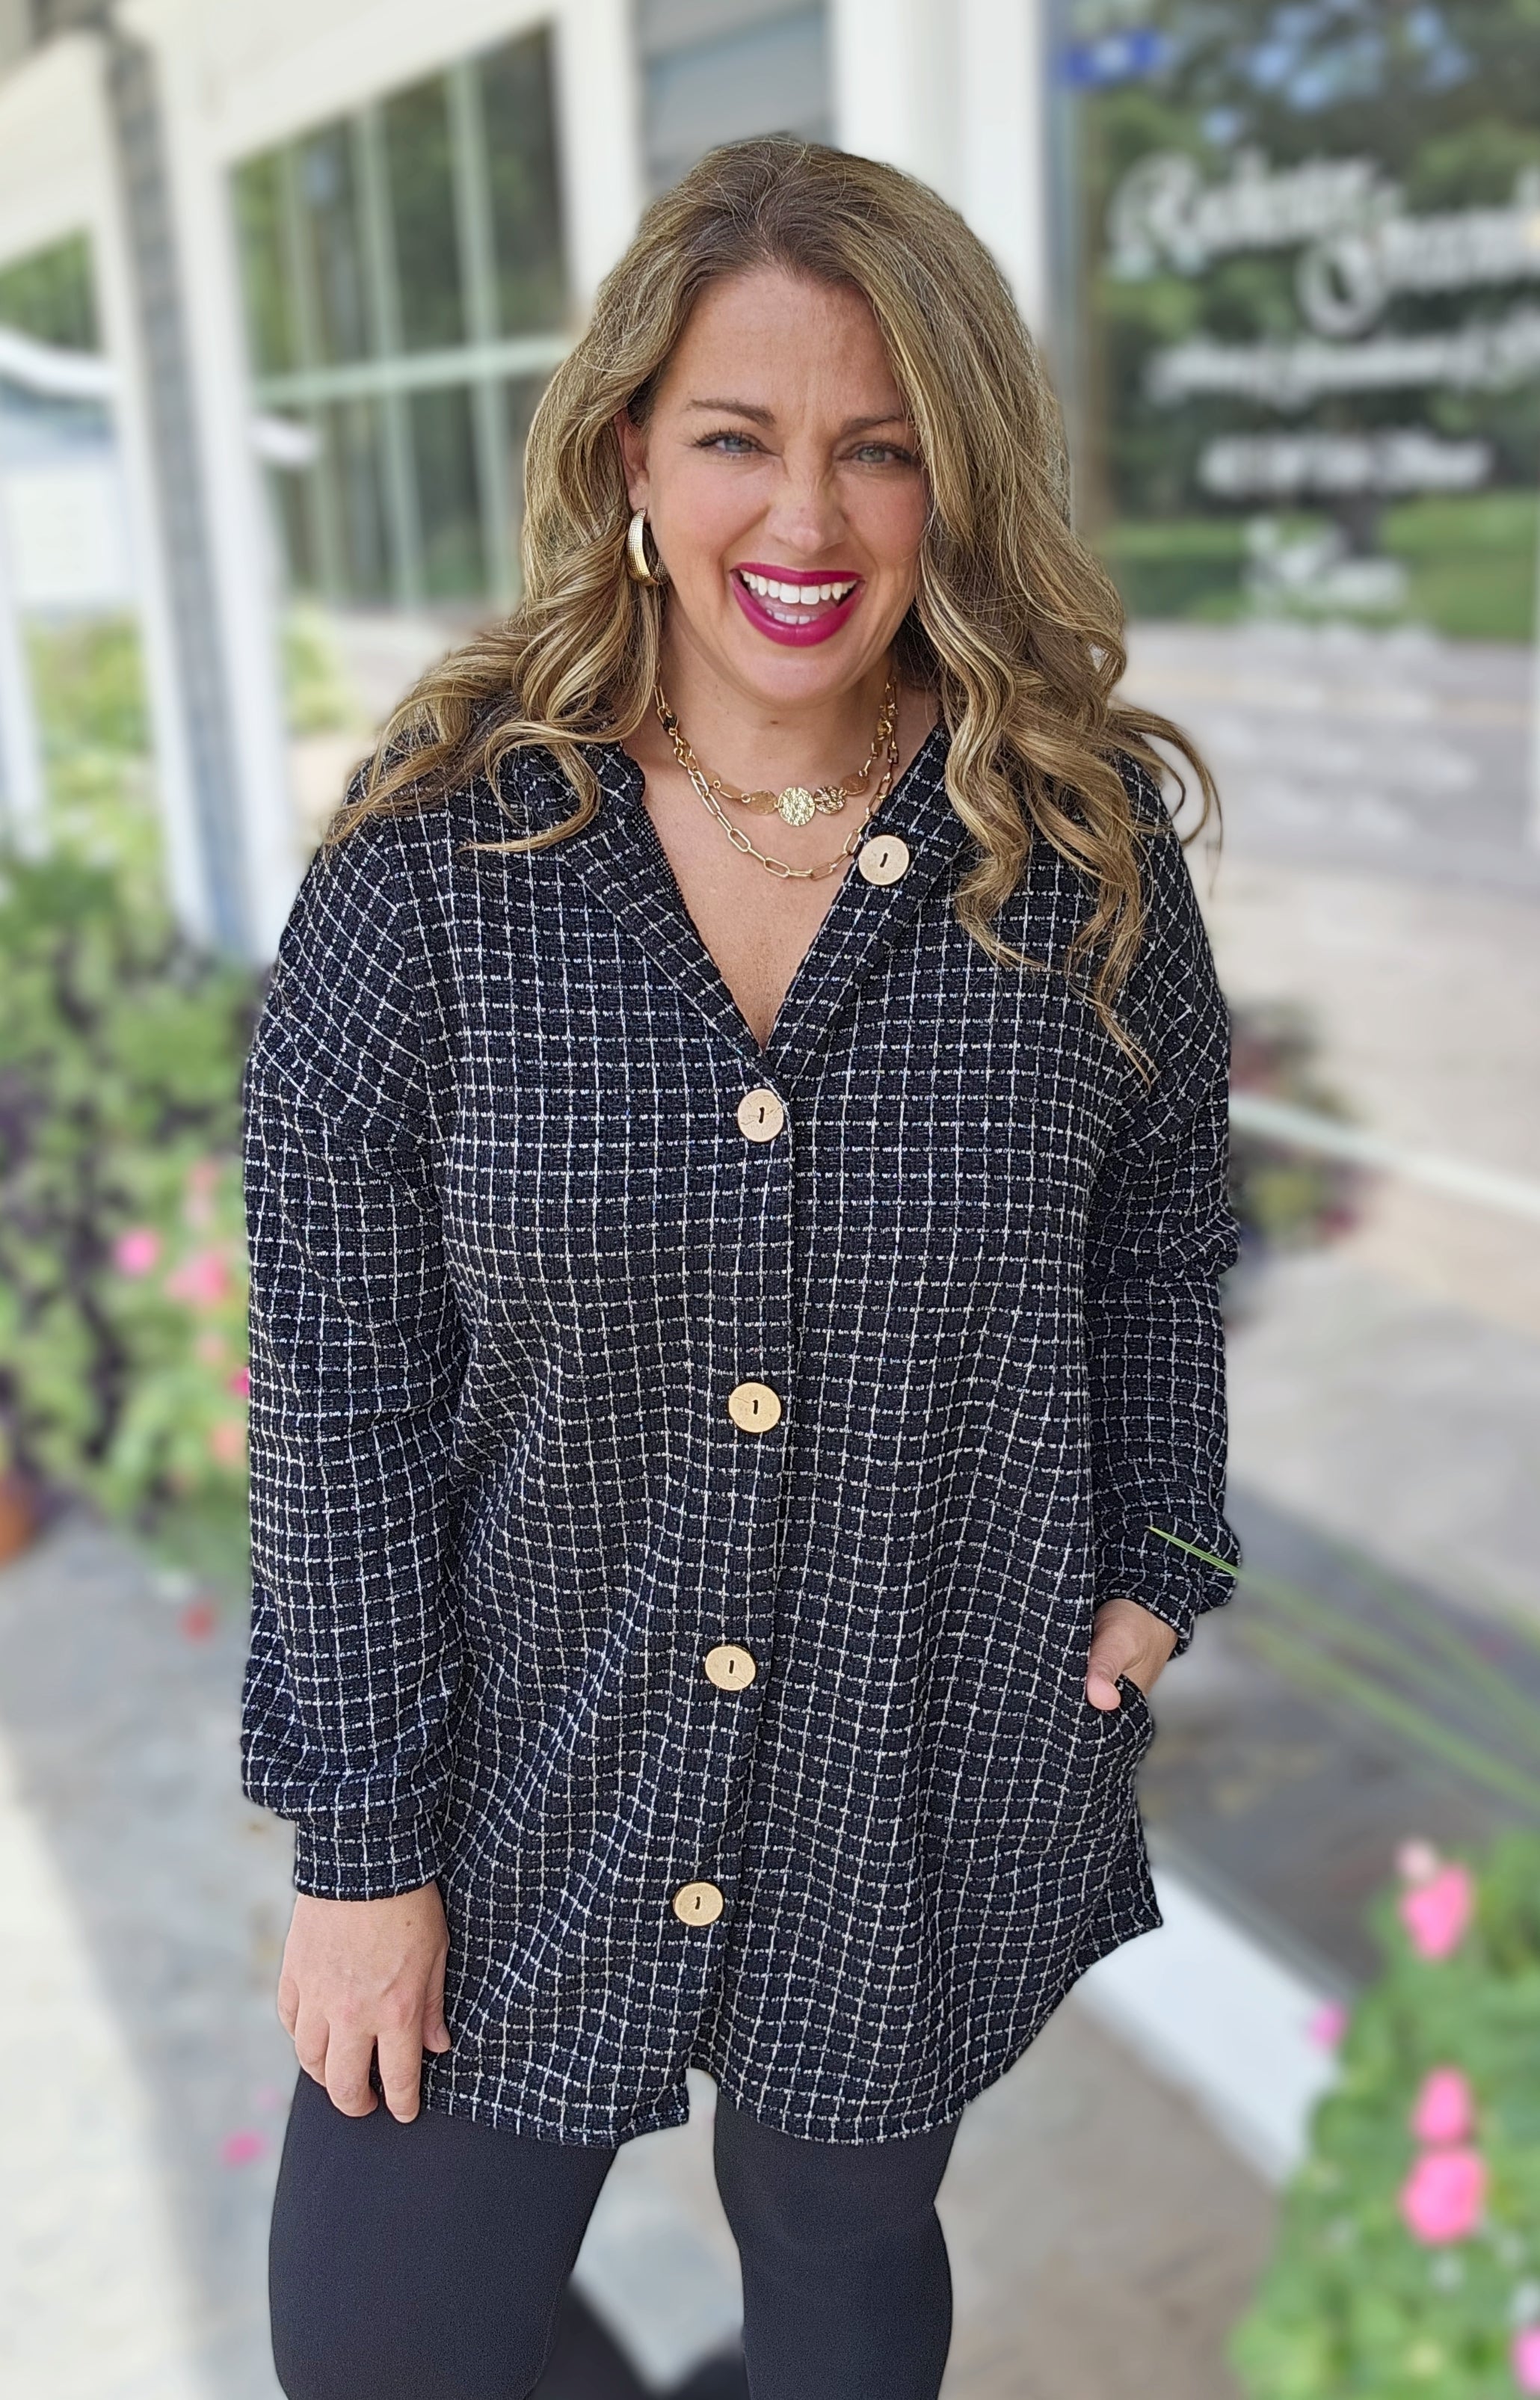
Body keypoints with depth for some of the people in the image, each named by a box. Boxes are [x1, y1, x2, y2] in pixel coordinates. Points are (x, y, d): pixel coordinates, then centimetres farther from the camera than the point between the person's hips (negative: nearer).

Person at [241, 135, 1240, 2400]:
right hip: (527, 1805, 0)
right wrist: (358, 1838, -7)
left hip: (928, 1810, 1)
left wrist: (1152, 1574, 1)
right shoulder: (434, 856, -13)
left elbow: (1157, 1240, 6)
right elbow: (337, 1387, -10)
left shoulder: (1084, 845, -9)